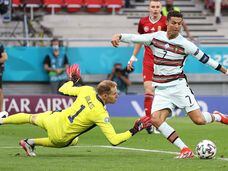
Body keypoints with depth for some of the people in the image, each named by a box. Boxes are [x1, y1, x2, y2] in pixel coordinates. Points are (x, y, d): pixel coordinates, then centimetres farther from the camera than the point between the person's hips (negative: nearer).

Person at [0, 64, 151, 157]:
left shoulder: (87, 90, -15)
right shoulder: (101, 115, -28)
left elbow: (63, 90, 0)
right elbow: (114, 140, -29)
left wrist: (72, 80, 20)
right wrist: (133, 131, -22)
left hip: (56, 119, 4)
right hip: (62, 138, -3)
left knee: (32, 118, 32)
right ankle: (31, 142, 31)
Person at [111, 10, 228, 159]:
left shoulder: (184, 44, -6)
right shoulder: (155, 37, 2)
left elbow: (203, 58, 2)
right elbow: (135, 38, 0)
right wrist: (119, 36, -19)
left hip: (178, 85, -3)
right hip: (161, 89, 3)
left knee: (199, 120, -13)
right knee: (156, 119, -20)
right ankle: (185, 150, -15)